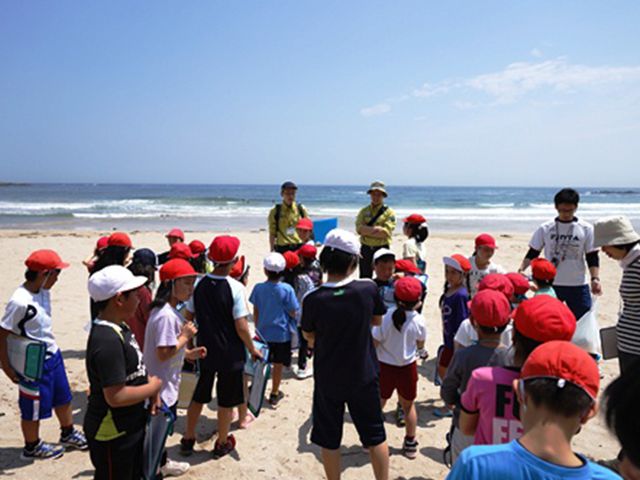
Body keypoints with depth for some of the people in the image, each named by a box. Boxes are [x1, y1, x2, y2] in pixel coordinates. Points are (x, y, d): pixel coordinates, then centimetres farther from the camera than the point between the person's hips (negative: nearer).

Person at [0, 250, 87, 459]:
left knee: (62, 397, 23)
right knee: (34, 407, 13)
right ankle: (32, 446, 35)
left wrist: (50, 345, 16)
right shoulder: (20, 302, -28)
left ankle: (68, 433, 44)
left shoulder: (43, 291, -4)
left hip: (52, 355, 8)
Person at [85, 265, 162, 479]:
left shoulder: (119, 327, 2)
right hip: (113, 434, -9)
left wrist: (150, 386, 0)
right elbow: (116, 396, -31)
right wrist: (153, 387, -17)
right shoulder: (108, 341, -30)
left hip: (131, 425, 9)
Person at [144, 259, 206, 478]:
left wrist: (189, 353, 5)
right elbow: (163, 354, -29)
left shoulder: (170, 311, 6)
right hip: (160, 385, -10)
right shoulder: (166, 316, -27)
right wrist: (185, 336, -20)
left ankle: (162, 463, 42)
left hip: (167, 384, 10)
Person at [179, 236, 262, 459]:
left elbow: (188, 317, 2)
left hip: (205, 350, 5)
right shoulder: (235, 288, -20)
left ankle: (188, 439, 33)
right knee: (226, 400, 13)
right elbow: (241, 326, -20)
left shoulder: (199, 284, -5)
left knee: (199, 396, 21)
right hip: (230, 354, -4)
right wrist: (253, 349, -5)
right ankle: (222, 443, 27)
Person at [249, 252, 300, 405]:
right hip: (282, 334, -2)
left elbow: (255, 312, 0)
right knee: (278, 364, 12)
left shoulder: (258, 288, -10)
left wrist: (257, 329, 14)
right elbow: (293, 313, -12)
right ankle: (274, 394, 25)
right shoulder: (287, 289, -17)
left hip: (263, 333, 3)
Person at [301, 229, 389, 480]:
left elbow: (309, 337, -3)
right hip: (364, 376, 1)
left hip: (328, 378, -1)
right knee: (375, 436, 19)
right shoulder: (368, 289, -18)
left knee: (329, 440, 17)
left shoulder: (313, 299, -21)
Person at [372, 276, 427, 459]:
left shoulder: (385, 317, -22)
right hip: (408, 367, 1)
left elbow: (373, 343, -15)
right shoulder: (419, 321, -17)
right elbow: (420, 345, -1)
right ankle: (410, 444, 32)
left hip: (384, 367, -1)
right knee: (408, 405, 21)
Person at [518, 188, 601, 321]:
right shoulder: (545, 228, -1)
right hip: (550, 285, 0)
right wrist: (521, 270, -12)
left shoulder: (586, 229, -1)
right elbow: (533, 253, 3)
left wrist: (595, 278, -13)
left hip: (578, 286, 0)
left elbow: (592, 257, 1)